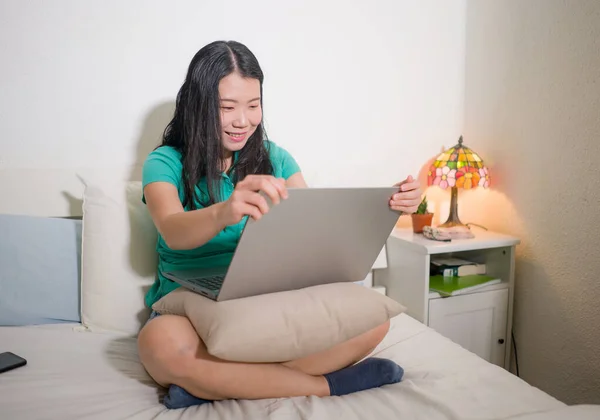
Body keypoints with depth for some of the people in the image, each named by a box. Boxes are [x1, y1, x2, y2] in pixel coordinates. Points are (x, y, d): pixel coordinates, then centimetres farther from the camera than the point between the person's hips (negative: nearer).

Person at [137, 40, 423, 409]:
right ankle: (329, 384, -21)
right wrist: (224, 212, -47)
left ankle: (212, 381, -20)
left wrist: (384, 205, -20)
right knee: (162, 343, -38)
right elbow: (173, 231, -23)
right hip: (189, 308, -2)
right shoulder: (165, 163, -3)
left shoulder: (274, 158, 8)